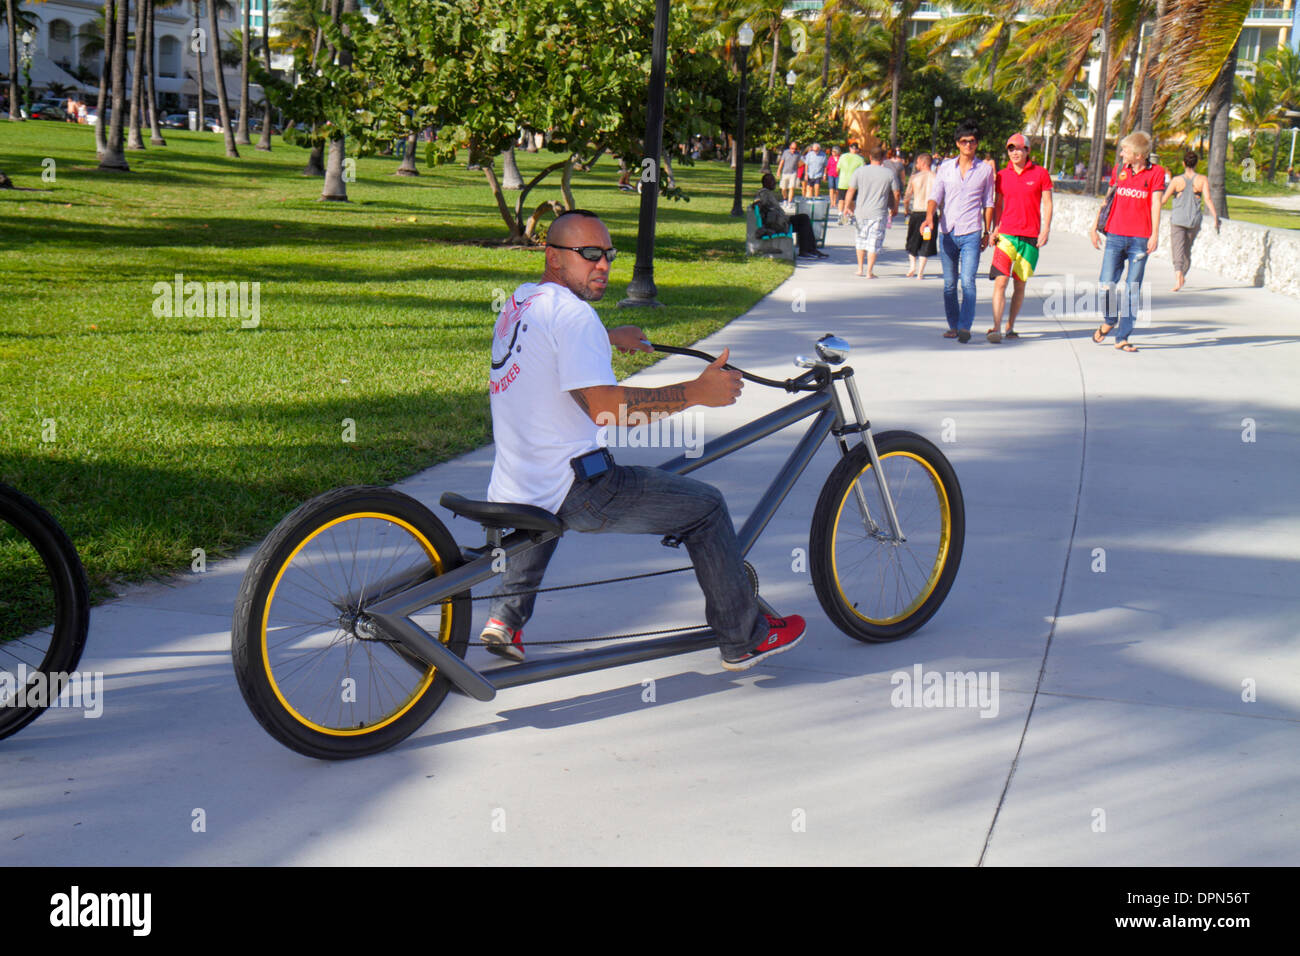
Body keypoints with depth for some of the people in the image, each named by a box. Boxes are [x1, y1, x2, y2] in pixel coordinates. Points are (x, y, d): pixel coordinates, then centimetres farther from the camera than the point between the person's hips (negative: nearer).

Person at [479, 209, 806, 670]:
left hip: (513, 490, 9)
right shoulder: (572, 313, -17)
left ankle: (506, 616, 34)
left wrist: (612, 337, 40)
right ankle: (743, 640, 13)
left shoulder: (520, 301, 13)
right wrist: (696, 392, -23)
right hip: (574, 492, -9)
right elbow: (605, 405, -27)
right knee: (706, 505, 3)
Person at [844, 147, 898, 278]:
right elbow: (896, 194, 2)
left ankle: (860, 269, 22)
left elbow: (851, 191, 0)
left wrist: (847, 205, 15)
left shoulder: (860, 172, -1)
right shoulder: (889, 174, -3)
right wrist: (895, 208, 19)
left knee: (861, 238, 18)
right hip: (879, 213, -2)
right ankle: (869, 271, -2)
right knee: (874, 241, 2)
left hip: (861, 211, 2)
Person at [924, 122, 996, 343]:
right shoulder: (945, 168, 9)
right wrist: (929, 216, -17)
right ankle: (953, 325, 19)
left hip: (971, 234, -2)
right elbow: (935, 195, 2)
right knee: (949, 283, 8)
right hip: (947, 233, 2)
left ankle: (965, 326, -18)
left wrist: (987, 232, 8)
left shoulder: (985, 170, 6)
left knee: (968, 281, -14)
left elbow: (988, 203, 11)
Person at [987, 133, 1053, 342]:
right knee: (1000, 281, -13)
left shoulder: (1040, 173, 3)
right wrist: (995, 229, 5)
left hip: (1031, 236, 0)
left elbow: (1047, 204, 4)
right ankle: (996, 328, -16)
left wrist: (1045, 230, -5)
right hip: (1006, 234, 0)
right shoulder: (1002, 175, 8)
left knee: (1020, 284, 7)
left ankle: (1010, 326, 18)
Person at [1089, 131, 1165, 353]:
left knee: (1132, 290, -1)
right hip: (1115, 236, 2)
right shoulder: (1118, 170, 11)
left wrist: (1155, 234, -13)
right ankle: (1109, 320, 24)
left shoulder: (1155, 173, 2)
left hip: (1140, 239, -2)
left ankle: (1122, 337, 5)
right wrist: (1095, 228, 14)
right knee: (1107, 285, -6)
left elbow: (1156, 203, -4)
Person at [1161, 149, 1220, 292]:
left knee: (1178, 249, -7)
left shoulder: (1177, 180, -4)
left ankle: (1178, 274, -30)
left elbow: (1163, 200, -4)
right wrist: (1215, 218, -7)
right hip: (1194, 221, 2)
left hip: (1178, 220, -2)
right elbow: (1208, 199, -10)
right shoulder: (1202, 180, -2)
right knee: (1187, 249, 20)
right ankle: (1182, 276, 33)